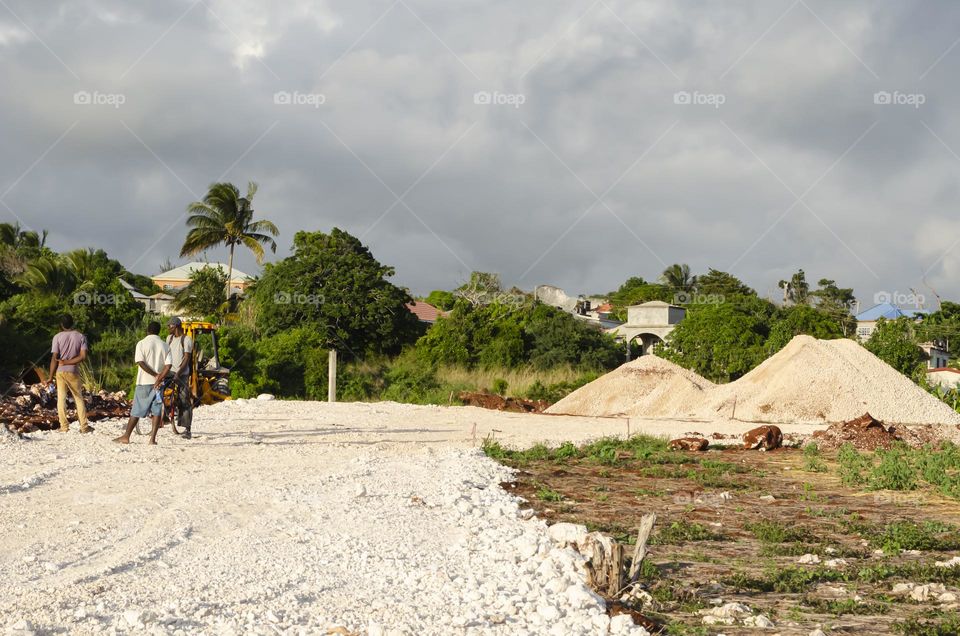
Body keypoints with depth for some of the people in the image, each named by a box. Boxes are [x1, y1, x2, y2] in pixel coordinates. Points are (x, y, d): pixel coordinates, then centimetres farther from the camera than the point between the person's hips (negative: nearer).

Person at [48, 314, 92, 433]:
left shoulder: (58, 337, -6)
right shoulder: (80, 336, -1)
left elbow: (54, 358, -9)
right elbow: (83, 356, -9)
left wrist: (51, 376, -5)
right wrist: (67, 362, -5)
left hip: (60, 372, -1)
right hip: (73, 372, 1)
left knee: (61, 399, 6)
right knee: (79, 398, 10)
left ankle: (64, 426, 3)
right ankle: (84, 426, 7)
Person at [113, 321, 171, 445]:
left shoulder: (142, 344, -3)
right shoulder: (164, 346, 4)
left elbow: (140, 362, -14)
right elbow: (168, 365, -6)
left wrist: (155, 374, -10)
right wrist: (159, 378, -10)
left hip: (144, 382, -2)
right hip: (158, 383, 2)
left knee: (136, 410, 4)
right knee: (156, 410, 5)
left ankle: (126, 436, 7)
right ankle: (153, 438, 0)